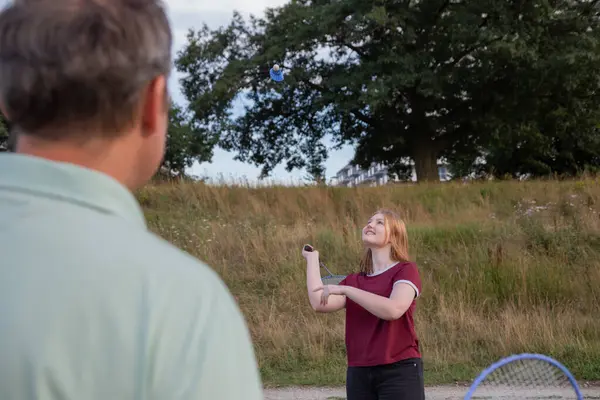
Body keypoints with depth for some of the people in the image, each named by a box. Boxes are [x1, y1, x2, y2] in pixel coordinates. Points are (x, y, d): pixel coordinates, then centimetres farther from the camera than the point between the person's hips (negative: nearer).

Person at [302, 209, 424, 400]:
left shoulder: (405, 270, -1)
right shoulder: (354, 281, 14)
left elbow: (393, 309, -20)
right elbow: (319, 303, -4)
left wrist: (345, 290, -14)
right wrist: (312, 257, 10)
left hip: (399, 371, -5)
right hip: (359, 373, 6)